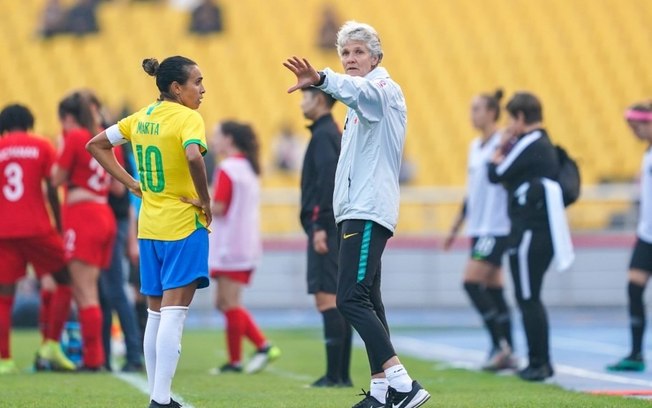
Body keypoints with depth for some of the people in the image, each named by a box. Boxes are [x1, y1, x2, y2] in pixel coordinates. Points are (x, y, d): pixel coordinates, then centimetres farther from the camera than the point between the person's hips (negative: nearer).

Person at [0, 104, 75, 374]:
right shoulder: (42, 147, 5)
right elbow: (52, 190, -1)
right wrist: (59, 225, 6)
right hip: (37, 228, -2)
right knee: (64, 280, 12)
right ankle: (51, 345, 2)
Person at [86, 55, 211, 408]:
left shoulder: (143, 117, 10)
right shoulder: (187, 118, -12)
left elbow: (96, 145, 16)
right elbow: (194, 157, -32)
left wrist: (132, 184, 12)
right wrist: (205, 200, -18)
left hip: (150, 225, 7)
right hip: (184, 224, -7)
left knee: (156, 312, 13)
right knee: (174, 312, -7)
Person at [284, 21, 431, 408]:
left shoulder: (385, 89, -9)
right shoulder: (359, 103, 22)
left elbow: (361, 91, -32)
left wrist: (321, 79, -51)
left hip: (369, 211, -11)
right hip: (355, 211, 11)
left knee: (352, 299, -19)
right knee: (368, 302, 10)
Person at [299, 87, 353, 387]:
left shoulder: (323, 136, -10)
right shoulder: (334, 134, 19)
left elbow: (328, 180, -20)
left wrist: (321, 226, -22)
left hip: (326, 230, -10)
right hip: (339, 228, 10)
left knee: (326, 298, -11)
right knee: (338, 300, 10)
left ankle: (334, 375, -13)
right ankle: (342, 374, 11)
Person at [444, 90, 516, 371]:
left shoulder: (502, 143, -10)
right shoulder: (475, 146, 16)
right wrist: (457, 227, 25)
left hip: (496, 228, -9)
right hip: (479, 228, 9)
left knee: (471, 282, -15)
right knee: (492, 289, 7)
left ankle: (500, 345, -9)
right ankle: (506, 353, 10)